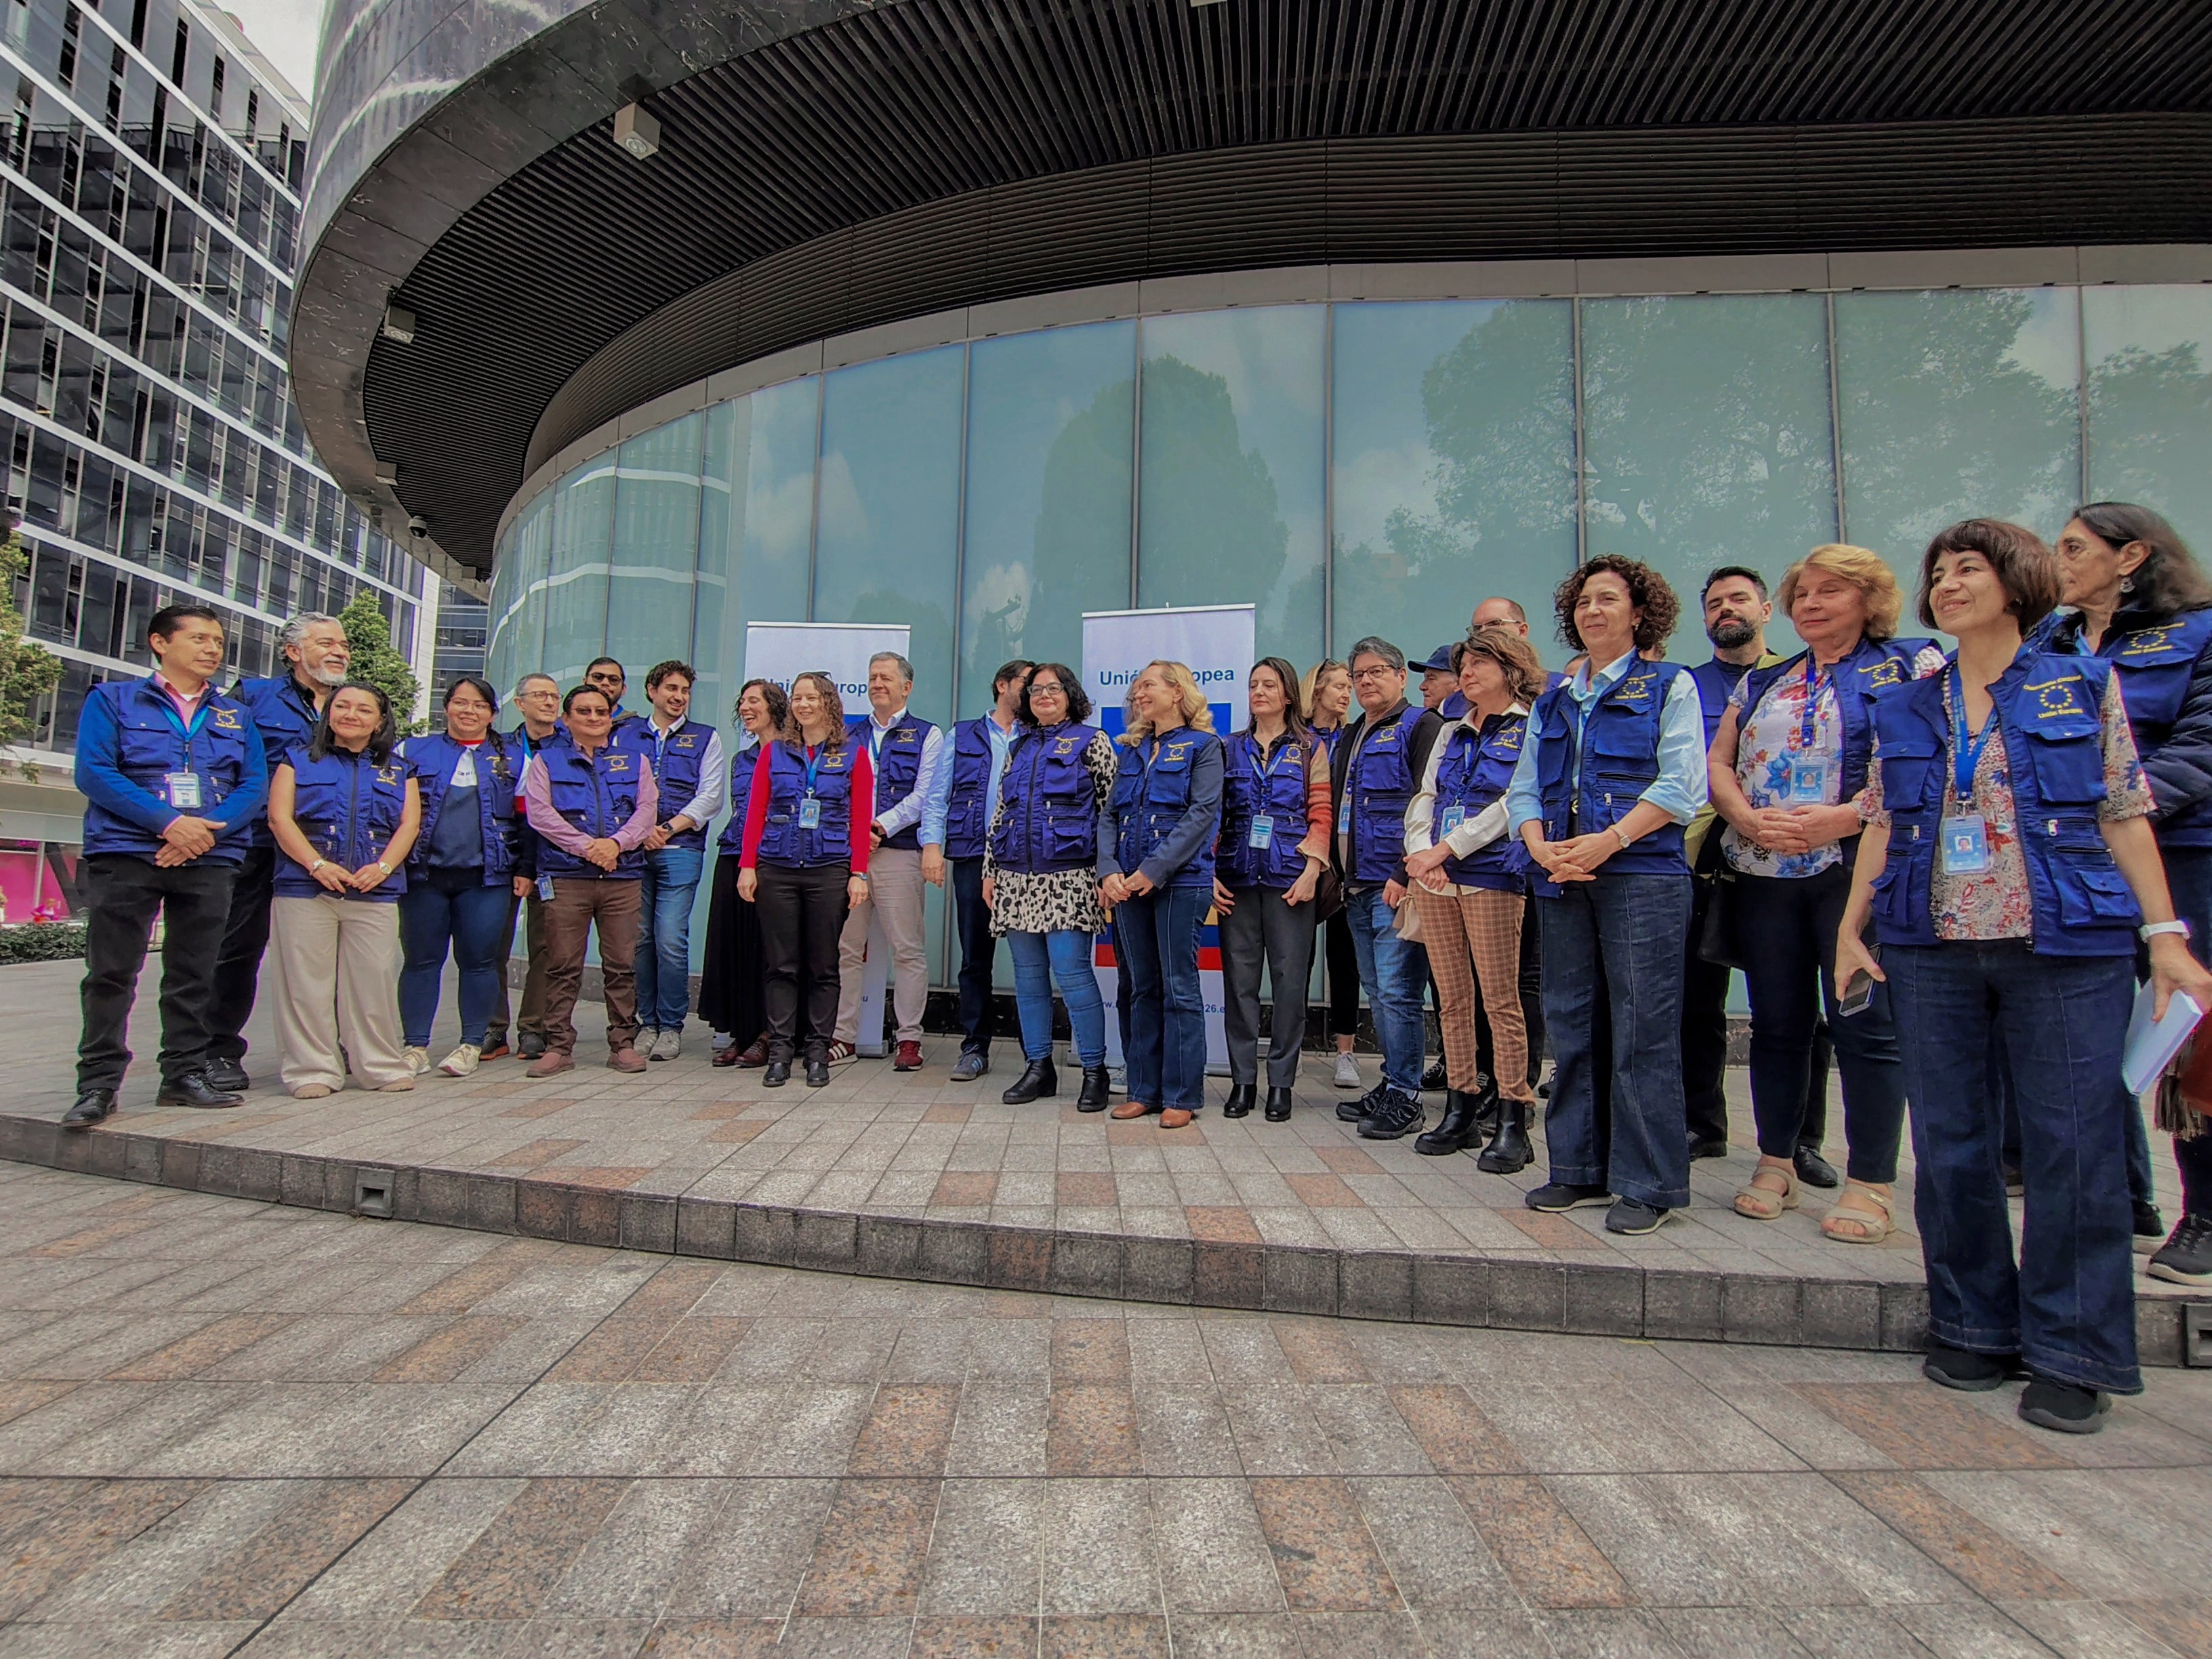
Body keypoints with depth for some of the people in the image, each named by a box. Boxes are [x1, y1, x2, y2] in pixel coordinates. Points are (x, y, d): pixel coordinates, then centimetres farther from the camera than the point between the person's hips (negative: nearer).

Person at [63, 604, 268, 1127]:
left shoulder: (237, 716, 16)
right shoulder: (112, 700, 8)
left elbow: (255, 784, 5)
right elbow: (93, 773, -5)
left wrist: (208, 830, -12)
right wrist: (168, 823, -16)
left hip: (210, 861, 3)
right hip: (125, 855, -2)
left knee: (194, 977, 6)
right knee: (110, 974, -1)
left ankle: (185, 1074, 14)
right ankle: (98, 1085, 6)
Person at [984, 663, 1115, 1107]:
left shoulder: (1092, 741, 4)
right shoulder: (1019, 747, 19)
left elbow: (1111, 808, -1)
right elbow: (999, 813, 19)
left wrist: (1108, 871, -9)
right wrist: (989, 870, 13)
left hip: (1068, 878, -5)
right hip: (1017, 878, 6)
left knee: (1072, 971, -11)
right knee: (1028, 975, 8)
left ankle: (1094, 1070, 1)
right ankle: (1038, 1068, 18)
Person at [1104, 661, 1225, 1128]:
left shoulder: (1202, 746, 1)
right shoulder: (1131, 751, 18)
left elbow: (1203, 814, -10)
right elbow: (1110, 816, 12)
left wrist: (1153, 870, -16)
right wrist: (1110, 871, -5)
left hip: (1181, 881, -5)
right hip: (1128, 883, 6)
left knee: (1180, 988, -2)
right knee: (1142, 988, 9)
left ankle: (1182, 1095, 7)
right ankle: (1144, 1089, 18)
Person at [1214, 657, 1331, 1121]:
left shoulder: (1310, 750, 8)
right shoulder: (1230, 750, 14)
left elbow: (1321, 816, 1)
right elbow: (1213, 816, 10)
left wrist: (1311, 869, -12)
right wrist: (1210, 872, -1)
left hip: (1289, 881, -2)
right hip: (1237, 878, 2)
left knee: (1290, 978, 0)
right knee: (1239, 978, 3)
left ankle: (1281, 1081, 11)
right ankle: (1242, 1078, 13)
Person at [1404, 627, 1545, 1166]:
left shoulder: (1532, 730, 0)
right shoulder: (1452, 733, 19)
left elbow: (1513, 805, -10)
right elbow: (1425, 798, 14)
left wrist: (1445, 849, -13)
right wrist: (1420, 851, -5)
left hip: (1493, 875, -6)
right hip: (1434, 877, 6)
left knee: (1501, 999, -5)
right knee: (1452, 998, 7)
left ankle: (1512, 1119, 2)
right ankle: (1460, 1110, 15)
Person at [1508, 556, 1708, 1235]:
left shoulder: (1669, 686, 5)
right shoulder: (1553, 700, 20)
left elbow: (1682, 784, -7)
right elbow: (1523, 789, 13)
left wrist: (1608, 840, -17)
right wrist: (1540, 846, -6)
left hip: (1643, 876, -5)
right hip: (1563, 882, 5)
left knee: (1642, 1030, -4)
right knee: (1572, 1027, 8)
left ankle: (1648, 1184, 6)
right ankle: (1580, 1168, 19)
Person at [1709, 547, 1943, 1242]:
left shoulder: (1912, 664, 5)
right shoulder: (1760, 683, 18)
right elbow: (1718, 763, 11)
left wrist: (1843, 817, -19)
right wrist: (1751, 820, -8)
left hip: (1861, 867, -4)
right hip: (1764, 871, 4)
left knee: (1866, 1023, -2)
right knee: (1777, 1022, 9)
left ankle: (1870, 1183, 9)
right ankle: (1776, 1162, 21)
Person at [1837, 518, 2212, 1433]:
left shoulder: (2083, 686, 6)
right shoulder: (1904, 708, 11)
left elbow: (2124, 815, 4)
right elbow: (1882, 825, 10)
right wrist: (1852, 926, 3)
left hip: (2066, 944, -2)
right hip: (1932, 947, 2)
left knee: (2072, 1144, -1)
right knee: (1948, 1143, 6)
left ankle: (2072, 1354, 13)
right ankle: (1975, 1327, 22)